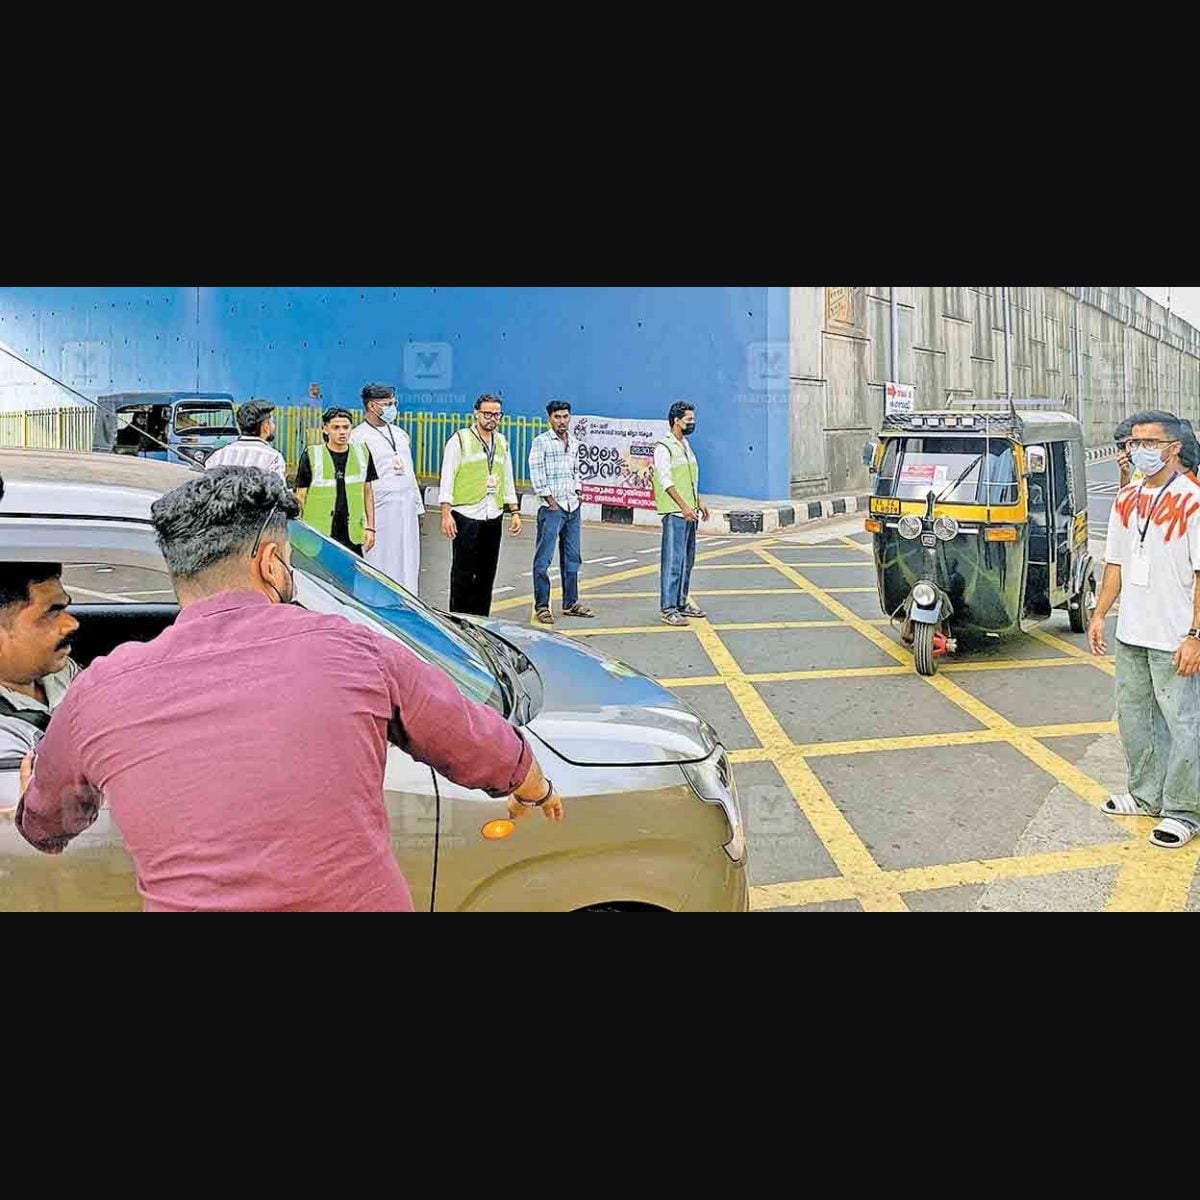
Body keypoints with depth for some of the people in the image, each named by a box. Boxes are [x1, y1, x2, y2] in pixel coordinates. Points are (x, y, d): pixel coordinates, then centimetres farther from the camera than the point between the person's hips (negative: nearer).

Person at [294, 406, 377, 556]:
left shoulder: (362, 454, 9)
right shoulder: (311, 456, 0)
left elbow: (368, 492, 16)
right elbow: (301, 497, 3)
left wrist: (370, 527, 10)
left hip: (352, 537, 3)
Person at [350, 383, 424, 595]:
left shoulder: (400, 434, 18)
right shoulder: (359, 437, -4)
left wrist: (418, 506, 18)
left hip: (406, 507, 7)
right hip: (380, 508, -6)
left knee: (408, 562, 7)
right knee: (381, 562, -6)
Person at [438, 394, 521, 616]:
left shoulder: (502, 443, 16)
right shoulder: (460, 440, -1)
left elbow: (508, 480, 21)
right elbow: (447, 478, -5)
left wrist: (515, 512, 15)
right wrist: (446, 513, -14)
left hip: (493, 517, 5)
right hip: (466, 516, -5)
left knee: (487, 574, 8)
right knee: (463, 573, -3)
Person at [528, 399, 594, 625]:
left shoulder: (574, 443, 14)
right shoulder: (541, 442, -5)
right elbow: (536, 473, -9)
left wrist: (577, 494, 10)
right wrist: (550, 500, -12)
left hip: (573, 508, 7)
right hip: (552, 508, -7)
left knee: (572, 557, 11)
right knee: (543, 559, -5)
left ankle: (570, 603, 20)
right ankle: (541, 606, -1)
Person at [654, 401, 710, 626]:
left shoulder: (685, 445, 17)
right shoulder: (664, 447, -11)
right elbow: (666, 481, -18)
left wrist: (698, 503, 19)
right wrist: (683, 506, -23)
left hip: (689, 511, 9)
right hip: (675, 513, -9)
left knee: (687, 559, 13)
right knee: (673, 560, -9)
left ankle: (681, 603, 21)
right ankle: (668, 609, -8)